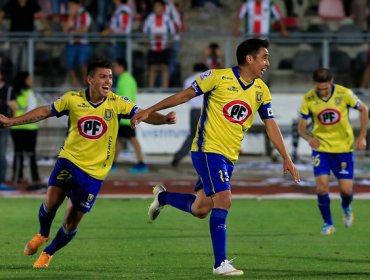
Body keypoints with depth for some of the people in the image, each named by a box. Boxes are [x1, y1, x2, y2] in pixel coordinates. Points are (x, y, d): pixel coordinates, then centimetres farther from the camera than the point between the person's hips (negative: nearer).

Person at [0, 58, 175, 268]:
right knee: (51, 202, -20)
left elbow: (144, 115, -17)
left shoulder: (117, 103, -8)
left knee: (71, 225, 3)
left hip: (95, 172, 0)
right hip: (69, 160, 0)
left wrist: (164, 119, -38)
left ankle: (48, 253, 32)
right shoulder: (73, 99, -5)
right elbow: (45, 112, 5)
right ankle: (43, 234, 15)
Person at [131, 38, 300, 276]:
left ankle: (162, 197, 37)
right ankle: (220, 263, -14)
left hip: (230, 157, 7)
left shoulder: (261, 90, 6)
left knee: (200, 210, 9)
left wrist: (287, 158, 4)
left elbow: (271, 125, 10)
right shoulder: (219, 77, -11)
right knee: (223, 201, -18)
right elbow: (186, 95, -4)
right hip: (208, 149, -6)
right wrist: (149, 111, -4)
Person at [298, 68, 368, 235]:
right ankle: (328, 224, 7)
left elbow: (363, 109, 3)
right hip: (321, 147, 0)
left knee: (346, 190, -2)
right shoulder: (308, 99, -11)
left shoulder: (344, 94, -13)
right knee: (321, 187, -14)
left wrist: (362, 136, -3)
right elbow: (301, 127, -5)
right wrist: (309, 138, -27)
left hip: (343, 147, 0)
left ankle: (346, 208, 34)